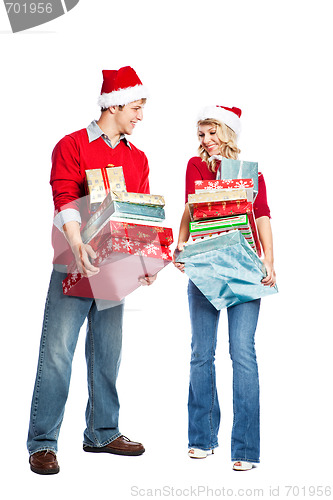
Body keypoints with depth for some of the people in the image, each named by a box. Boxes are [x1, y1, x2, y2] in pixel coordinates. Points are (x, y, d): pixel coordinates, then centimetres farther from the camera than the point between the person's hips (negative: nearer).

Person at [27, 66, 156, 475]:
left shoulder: (138, 159, 15)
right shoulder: (71, 146, -2)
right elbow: (65, 199, -15)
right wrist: (77, 244, -31)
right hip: (73, 267, -5)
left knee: (107, 351, 11)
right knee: (58, 351, -6)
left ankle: (102, 433, 23)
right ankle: (42, 443, 0)